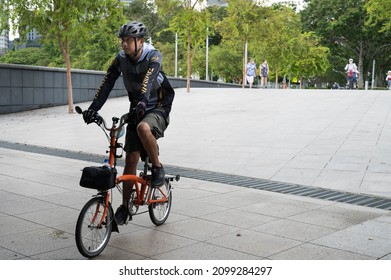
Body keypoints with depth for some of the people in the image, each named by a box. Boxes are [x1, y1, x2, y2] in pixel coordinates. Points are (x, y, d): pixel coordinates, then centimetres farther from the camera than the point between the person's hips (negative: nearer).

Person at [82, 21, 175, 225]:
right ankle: (125, 206, 10)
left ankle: (157, 168, -15)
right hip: (137, 110, 5)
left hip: (158, 109, -4)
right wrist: (93, 108, -24)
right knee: (131, 158, -1)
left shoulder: (153, 56, -15)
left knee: (143, 128, -39)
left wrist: (143, 101, -52)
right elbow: (107, 83, -12)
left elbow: (148, 79, -35)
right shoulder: (121, 58, -3)